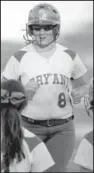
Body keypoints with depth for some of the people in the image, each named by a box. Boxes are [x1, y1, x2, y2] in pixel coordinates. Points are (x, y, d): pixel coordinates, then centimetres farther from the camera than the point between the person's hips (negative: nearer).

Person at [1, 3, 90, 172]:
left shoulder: (69, 56, 0)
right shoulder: (19, 58, -6)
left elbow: (81, 85, 15)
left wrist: (79, 93, -8)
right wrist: (24, 93, -21)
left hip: (62, 129, 0)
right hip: (31, 128, 0)